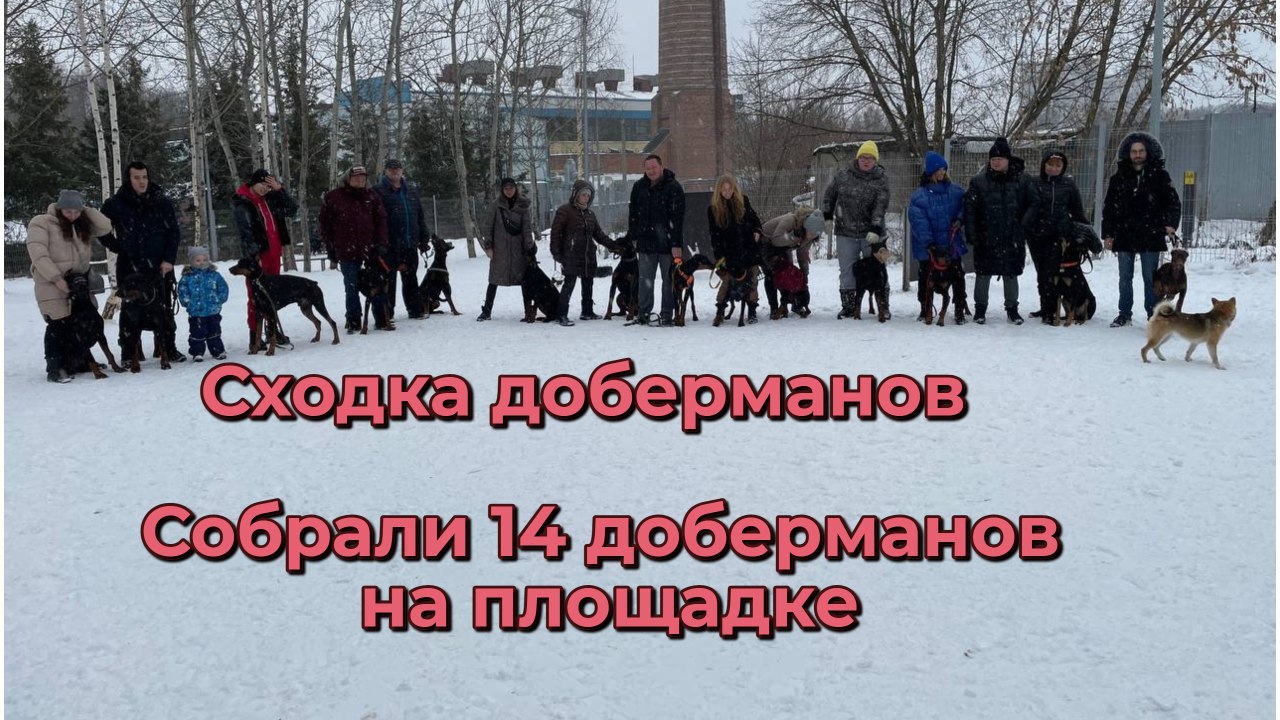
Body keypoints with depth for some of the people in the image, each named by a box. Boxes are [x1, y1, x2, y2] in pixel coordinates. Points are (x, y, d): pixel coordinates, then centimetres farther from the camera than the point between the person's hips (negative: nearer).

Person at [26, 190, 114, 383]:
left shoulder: (82, 224, 12)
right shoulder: (41, 223, -6)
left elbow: (105, 227, 1)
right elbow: (38, 255, -14)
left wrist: (85, 211, -2)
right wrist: (56, 278, -20)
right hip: (52, 284, -6)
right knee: (58, 326, -8)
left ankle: (74, 363, 19)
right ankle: (54, 369, -3)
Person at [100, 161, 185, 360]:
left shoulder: (161, 202, 0)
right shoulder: (115, 204, -1)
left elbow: (174, 232, 2)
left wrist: (169, 259, -6)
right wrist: (118, 247, 3)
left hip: (159, 267, 1)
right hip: (129, 267, 0)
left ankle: (169, 348, 15)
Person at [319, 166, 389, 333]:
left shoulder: (371, 197, 7)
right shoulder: (333, 197, 1)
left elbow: (381, 220, 5)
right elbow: (325, 223, 4)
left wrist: (381, 243, -4)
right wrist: (330, 246, 0)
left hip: (371, 249, 2)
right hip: (347, 252, -2)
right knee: (351, 288, 4)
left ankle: (382, 320, 10)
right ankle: (353, 322, 11)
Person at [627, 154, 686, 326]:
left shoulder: (673, 187, -7)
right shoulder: (639, 187, 7)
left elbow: (677, 218, -12)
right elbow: (633, 213, 15)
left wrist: (676, 244, -17)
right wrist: (633, 236, 10)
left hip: (667, 243, -4)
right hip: (646, 242, 4)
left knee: (669, 280, 3)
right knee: (645, 280, 7)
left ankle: (667, 315, 9)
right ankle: (644, 313, 16)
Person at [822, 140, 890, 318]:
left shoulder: (881, 180, -4)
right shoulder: (843, 176, 4)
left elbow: (881, 206, -14)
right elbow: (829, 195, 16)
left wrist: (876, 229, -25)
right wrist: (827, 216, 10)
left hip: (871, 234, -2)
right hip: (846, 233, 2)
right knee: (847, 270, 5)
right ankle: (848, 306, 13)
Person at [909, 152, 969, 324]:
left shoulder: (955, 190, 1)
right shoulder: (919, 195, -10)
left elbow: (964, 206, 12)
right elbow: (918, 220, -16)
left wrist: (960, 219, -9)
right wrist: (928, 243, -22)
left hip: (951, 244, 2)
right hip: (927, 246, -2)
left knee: (957, 276, 3)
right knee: (925, 276, 11)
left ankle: (959, 310, 9)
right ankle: (924, 308, 26)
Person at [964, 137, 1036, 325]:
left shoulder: (1022, 180, 1)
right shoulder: (979, 181, -4)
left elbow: (1032, 204, 6)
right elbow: (969, 208, -5)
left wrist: (1024, 225, -3)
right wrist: (971, 234, -10)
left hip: (1013, 238, 1)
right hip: (986, 238, -1)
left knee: (1011, 273, 11)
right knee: (983, 273, 6)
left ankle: (1012, 308, 23)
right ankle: (980, 308, 19)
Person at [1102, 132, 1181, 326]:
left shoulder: (1159, 175, 2)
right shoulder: (1119, 177, 7)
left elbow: (1173, 202, 3)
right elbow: (1108, 207, 10)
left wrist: (1171, 224, -13)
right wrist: (1107, 234, 5)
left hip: (1151, 236, -2)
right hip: (1124, 236, 2)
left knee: (1150, 278, 2)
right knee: (1125, 278, 9)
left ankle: (1153, 314, 10)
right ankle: (1125, 313, 18)